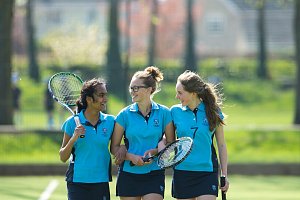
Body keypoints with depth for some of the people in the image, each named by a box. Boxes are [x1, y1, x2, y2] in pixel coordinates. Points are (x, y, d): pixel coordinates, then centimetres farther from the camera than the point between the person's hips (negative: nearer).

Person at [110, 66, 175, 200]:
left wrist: (155, 151, -13)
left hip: (154, 175, -1)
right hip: (128, 173, 1)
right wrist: (132, 157, -15)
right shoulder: (125, 115, 1)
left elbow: (171, 143, 5)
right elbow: (114, 147, 2)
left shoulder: (164, 113, 0)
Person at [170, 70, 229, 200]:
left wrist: (224, 175, 4)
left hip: (207, 172, -2)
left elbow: (221, 145, 5)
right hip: (182, 172, 2)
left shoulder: (213, 112, -2)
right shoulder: (175, 111, 2)